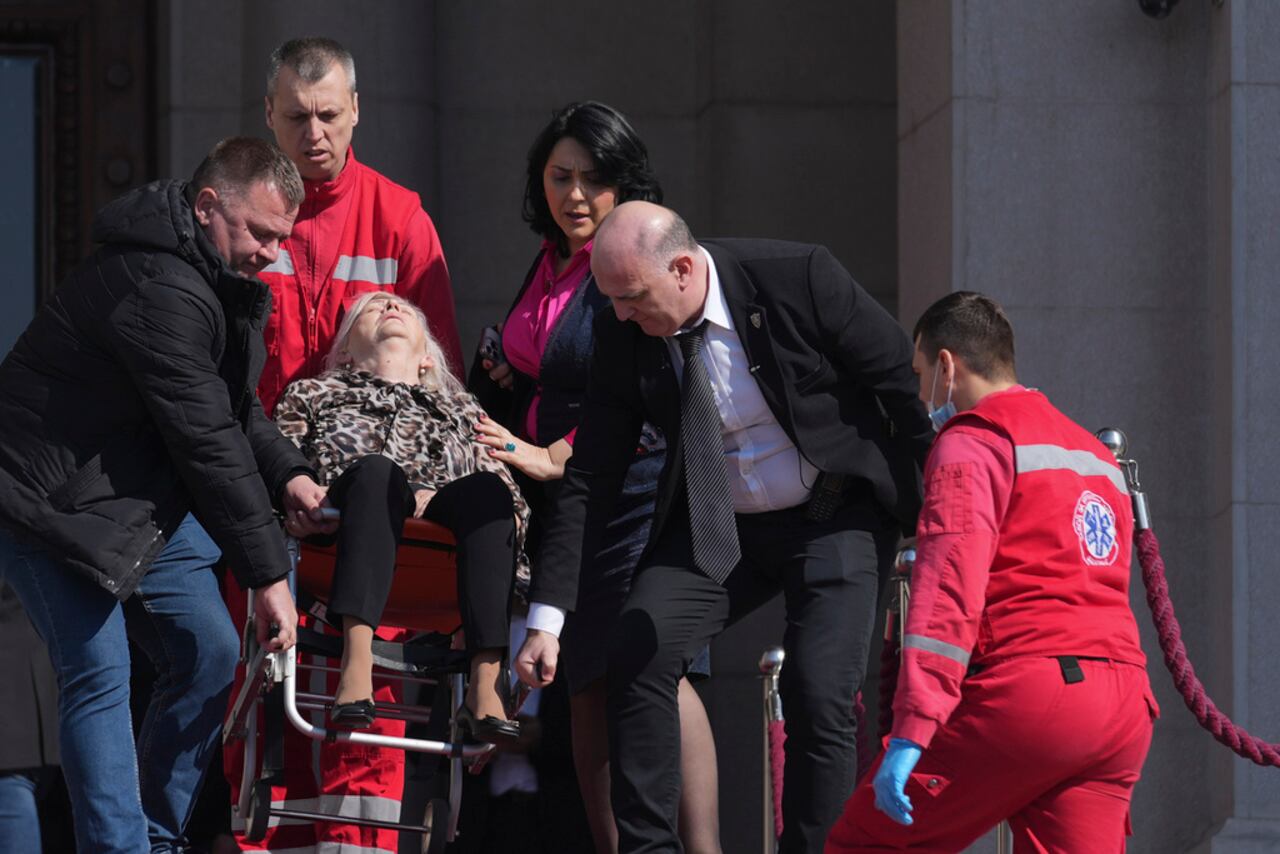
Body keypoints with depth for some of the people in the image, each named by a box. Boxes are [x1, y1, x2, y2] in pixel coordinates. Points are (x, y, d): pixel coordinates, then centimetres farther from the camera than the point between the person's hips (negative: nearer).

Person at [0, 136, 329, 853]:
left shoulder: (221, 278, 8)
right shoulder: (160, 289, -26)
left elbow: (235, 405, 20)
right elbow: (207, 442, -25)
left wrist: (288, 474, 1)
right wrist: (266, 572, -22)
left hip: (141, 497, 10)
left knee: (209, 653, 6)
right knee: (99, 672, -17)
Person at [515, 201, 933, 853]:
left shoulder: (798, 278, -21)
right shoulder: (622, 339, -10)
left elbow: (898, 378, -10)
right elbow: (589, 480, -5)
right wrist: (546, 619, -8)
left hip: (837, 515, -3)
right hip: (716, 524, 3)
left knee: (819, 696, -17)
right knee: (637, 650, -17)